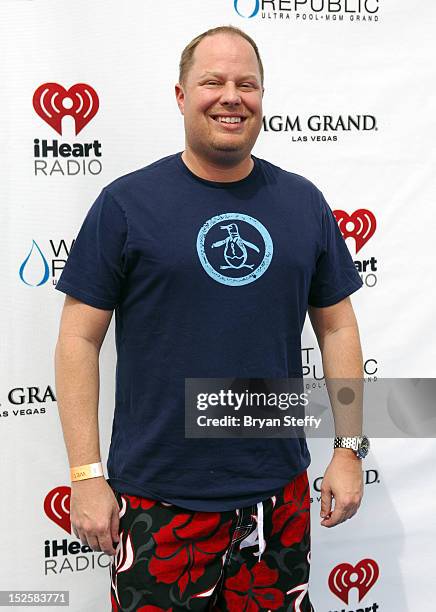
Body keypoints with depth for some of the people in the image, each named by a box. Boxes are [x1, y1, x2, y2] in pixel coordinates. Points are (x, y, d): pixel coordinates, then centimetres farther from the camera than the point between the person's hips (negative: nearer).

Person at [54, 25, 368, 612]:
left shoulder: (303, 201, 5)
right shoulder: (126, 202, -5)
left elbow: (337, 326, 9)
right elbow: (79, 338, -5)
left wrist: (350, 449, 4)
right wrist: (87, 473, -8)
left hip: (279, 491, 3)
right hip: (159, 497, -2)